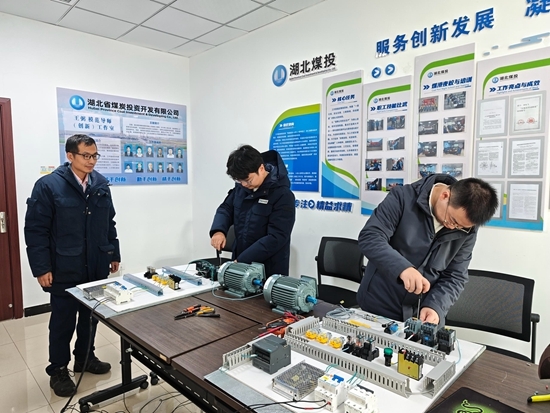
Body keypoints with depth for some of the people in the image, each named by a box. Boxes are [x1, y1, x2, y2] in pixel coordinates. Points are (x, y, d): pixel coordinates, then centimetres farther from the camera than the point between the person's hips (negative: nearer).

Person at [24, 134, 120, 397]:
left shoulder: (101, 184, 5)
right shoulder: (48, 185, -10)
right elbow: (35, 230, -10)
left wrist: (114, 254, 11)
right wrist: (41, 268, -12)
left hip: (96, 266, 5)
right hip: (64, 269, -4)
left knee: (91, 315, 16)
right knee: (63, 321, 10)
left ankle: (85, 357, 37)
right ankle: (58, 370, 28)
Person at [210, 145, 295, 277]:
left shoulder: (282, 195, -19)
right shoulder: (242, 186, 1)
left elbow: (276, 238, -23)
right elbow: (226, 208, 11)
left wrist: (242, 261, -27)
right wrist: (218, 230, -11)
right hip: (240, 263, 6)